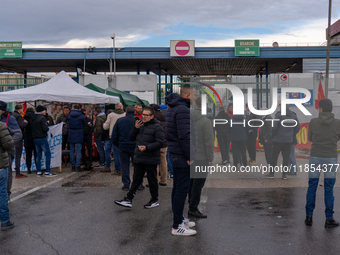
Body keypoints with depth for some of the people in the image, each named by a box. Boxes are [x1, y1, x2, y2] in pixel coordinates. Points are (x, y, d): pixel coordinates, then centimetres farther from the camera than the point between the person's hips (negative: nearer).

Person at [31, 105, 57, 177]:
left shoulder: (32, 118, 10)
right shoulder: (42, 118, -13)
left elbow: (32, 127, 15)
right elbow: (45, 128, -20)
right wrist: (47, 127, 2)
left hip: (35, 138, 8)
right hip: (42, 138, -8)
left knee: (38, 155, 12)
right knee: (48, 154, -1)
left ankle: (38, 172, 13)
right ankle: (47, 172, -4)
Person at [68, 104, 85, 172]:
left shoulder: (69, 115, 3)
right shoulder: (82, 116, -6)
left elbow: (68, 125, 10)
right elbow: (83, 125, 5)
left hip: (71, 135, 3)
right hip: (79, 136, -3)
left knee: (71, 151, 8)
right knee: (78, 151, 0)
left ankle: (73, 166, 11)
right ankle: (77, 166, -5)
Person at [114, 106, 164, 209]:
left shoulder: (157, 127, -9)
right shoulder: (141, 125, 13)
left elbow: (159, 143, -15)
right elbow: (131, 138, 15)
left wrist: (146, 147, -25)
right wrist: (135, 128, -2)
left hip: (151, 159, -6)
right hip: (138, 158, 6)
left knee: (152, 180, 6)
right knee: (136, 179, 10)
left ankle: (155, 200, 19)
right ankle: (128, 200, 11)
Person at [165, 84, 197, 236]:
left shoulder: (171, 109, 15)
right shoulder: (182, 110, -17)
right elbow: (185, 136, -23)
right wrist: (189, 157, -18)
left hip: (174, 154, 11)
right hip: (182, 155, -11)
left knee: (177, 188, 16)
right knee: (182, 189, -7)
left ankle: (179, 219, 27)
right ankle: (177, 226, -3)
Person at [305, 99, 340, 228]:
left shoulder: (313, 122, -6)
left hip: (315, 158, 0)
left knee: (312, 187, 9)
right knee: (329, 189, 6)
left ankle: (309, 217, 13)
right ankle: (329, 219, 10)